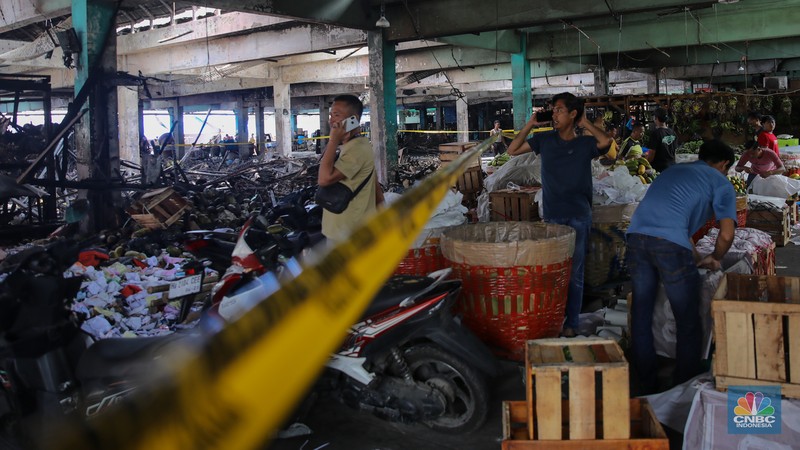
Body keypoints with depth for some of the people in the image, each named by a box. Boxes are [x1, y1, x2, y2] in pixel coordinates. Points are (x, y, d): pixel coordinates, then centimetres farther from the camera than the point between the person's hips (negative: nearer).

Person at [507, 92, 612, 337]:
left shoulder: (585, 144, 0)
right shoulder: (545, 139, 7)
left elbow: (606, 141, -20)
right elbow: (512, 150, 6)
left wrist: (585, 123, -8)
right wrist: (531, 124, 2)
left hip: (578, 218, -2)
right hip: (552, 216, 2)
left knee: (574, 274, 4)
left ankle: (571, 323, 13)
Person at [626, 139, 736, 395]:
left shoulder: (675, 170, 32)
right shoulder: (721, 183, 13)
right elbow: (726, 235, 4)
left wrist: (694, 257, 42)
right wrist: (714, 259, 24)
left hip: (637, 236, 6)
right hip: (670, 244, -6)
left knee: (641, 315, 16)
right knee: (688, 322, 10)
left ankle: (646, 386, 26)